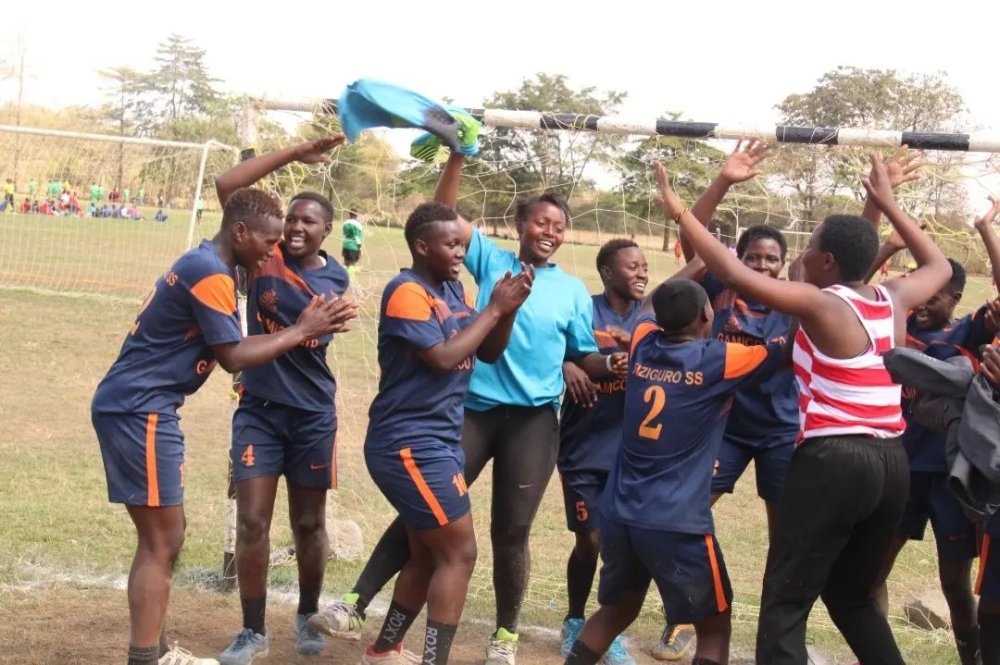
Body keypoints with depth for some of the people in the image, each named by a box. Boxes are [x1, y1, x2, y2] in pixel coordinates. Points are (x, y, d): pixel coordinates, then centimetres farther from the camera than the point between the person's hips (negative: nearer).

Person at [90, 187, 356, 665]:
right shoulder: (211, 273, -16)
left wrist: (303, 328, 6)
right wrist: (302, 331, -9)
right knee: (162, 542, -6)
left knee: (163, 536, 15)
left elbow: (227, 346, 16)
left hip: (136, 408, 10)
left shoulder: (202, 264, 15)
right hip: (138, 410, -10)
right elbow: (233, 357, -15)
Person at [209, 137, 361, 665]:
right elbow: (226, 185, -14)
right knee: (252, 522, -3)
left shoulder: (337, 278, 1)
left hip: (313, 413, 2)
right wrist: (296, 153, -14)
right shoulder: (264, 258, -5)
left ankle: (308, 616, 32)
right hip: (258, 409, -1)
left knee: (309, 522, 13)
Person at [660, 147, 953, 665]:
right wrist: (889, 206, 31)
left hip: (833, 461, -7)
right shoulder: (894, 301, 9)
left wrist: (678, 211, -8)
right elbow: (939, 266, 30)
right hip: (891, 464, 7)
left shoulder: (820, 305, -9)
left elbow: (734, 274, -17)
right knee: (853, 597, 23)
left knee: (785, 604, -3)